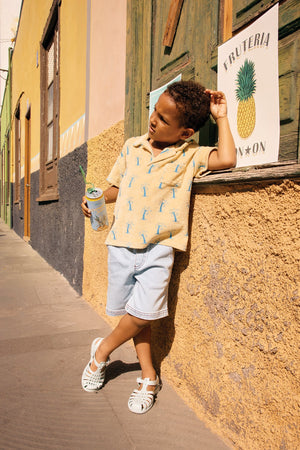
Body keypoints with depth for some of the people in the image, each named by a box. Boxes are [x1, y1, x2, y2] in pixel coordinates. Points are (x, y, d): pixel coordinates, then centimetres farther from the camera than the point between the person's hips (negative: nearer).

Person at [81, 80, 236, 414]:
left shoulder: (190, 156, -2)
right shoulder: (132, 147, 8)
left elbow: (227, 160, -19)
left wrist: (221, 117, -8)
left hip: (158, 248, -3)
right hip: (122, 244, 4)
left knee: (143, 312, -11)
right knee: (135, 315, 10)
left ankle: (102, 349, 21)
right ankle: (149, 377, 31)